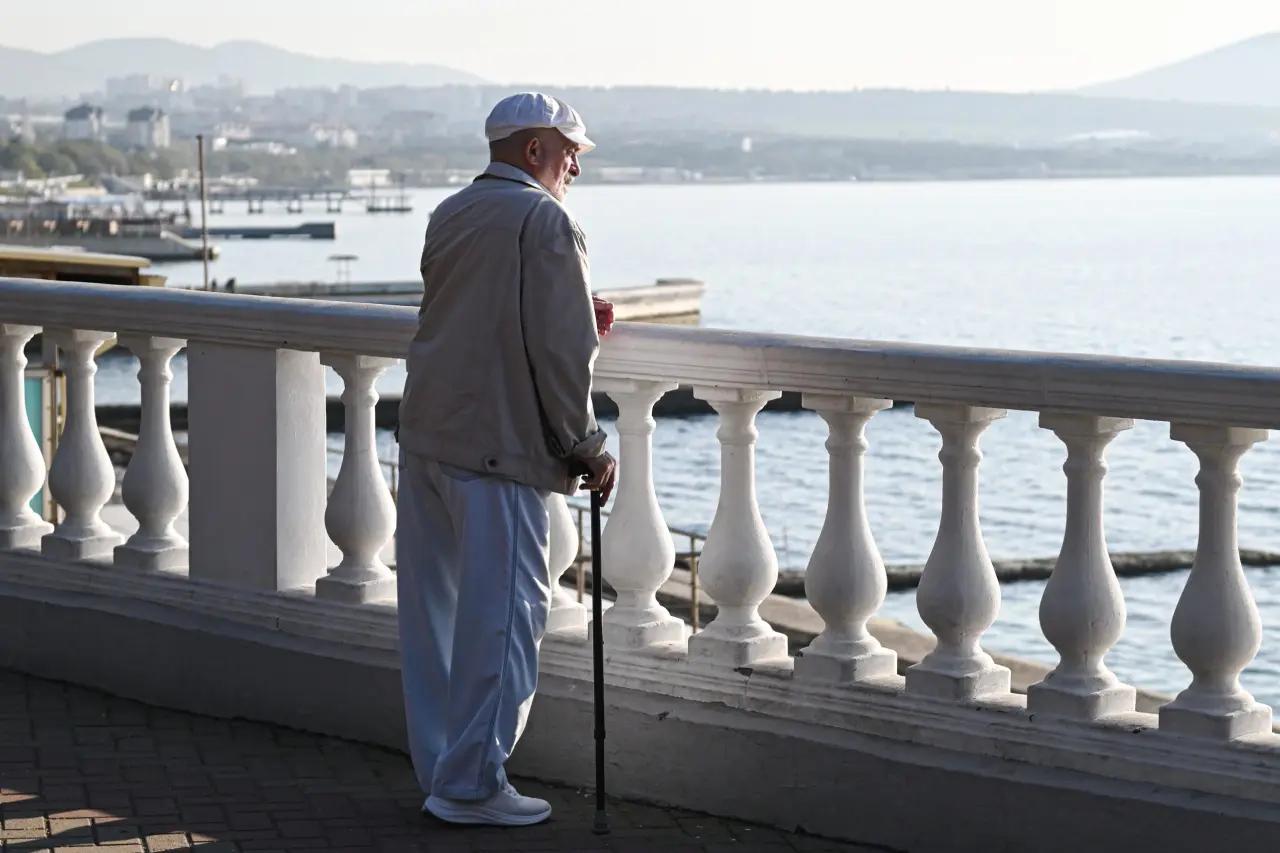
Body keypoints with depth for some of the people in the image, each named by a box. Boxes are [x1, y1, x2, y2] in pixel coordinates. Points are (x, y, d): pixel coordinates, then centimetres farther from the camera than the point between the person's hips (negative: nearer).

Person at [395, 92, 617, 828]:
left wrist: (583, 327, 21)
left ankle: (441, 770, 19)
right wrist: (587, 449, -6)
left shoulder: (450, 215, 15)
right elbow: (560, 354, -14)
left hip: (427, 436, 9)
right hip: (498, 445, -8)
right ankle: (472, 786, 0)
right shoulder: (545, 222, -9)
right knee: (502, 616, -3)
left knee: (433, 611, 12)